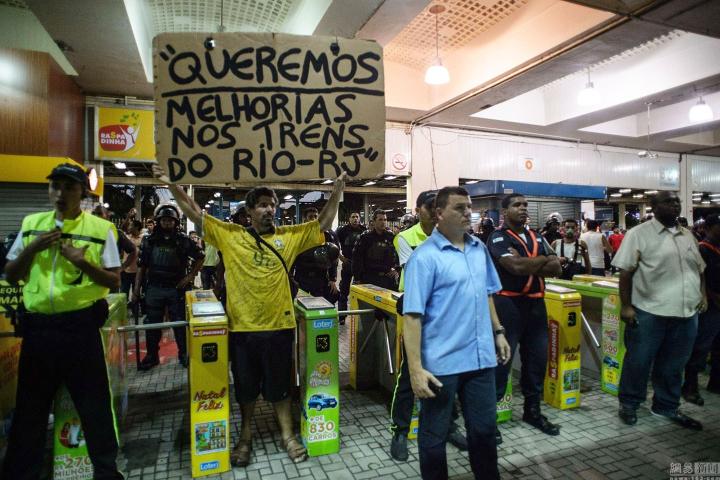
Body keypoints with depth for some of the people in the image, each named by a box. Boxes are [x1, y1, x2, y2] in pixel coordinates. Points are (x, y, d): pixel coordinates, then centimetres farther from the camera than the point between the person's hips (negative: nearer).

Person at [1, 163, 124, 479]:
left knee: (94, 405, 6)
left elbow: (114, 281, -2)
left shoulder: (100, 228, -2)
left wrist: (83, 262, -18)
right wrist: (33, 248, -5)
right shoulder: (31, 224, 9)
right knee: (29, 406, 15)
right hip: (37, 325, 3)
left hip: (80, 325, -3)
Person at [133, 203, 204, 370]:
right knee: (152, 324, 11)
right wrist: (137, 288, 2)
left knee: (180, 323, 6)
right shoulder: (149, 240, 3)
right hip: (153, 289, 2)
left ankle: (184, 354, 20)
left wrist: (190, 276, -2)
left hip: (177, 289, -2)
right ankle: (151, 356, 25)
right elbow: (141, 266, 6)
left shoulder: (184, 240, -3)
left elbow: (200, 257, 4)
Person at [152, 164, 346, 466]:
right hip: (242, 326, 0)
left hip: (279, 325, 0)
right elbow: (196, 215, 1)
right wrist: (172, 185, -6)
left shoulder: (289, 236, 3)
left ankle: (287, 434, 34)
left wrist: (336, 192, -6)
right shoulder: (230, 235, 0)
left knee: (279, 384, 15)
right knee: (245, 386, 18)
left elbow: (323, 224, 3)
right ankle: (245, 436, 39)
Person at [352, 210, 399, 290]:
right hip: (369, 279, -2)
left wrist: (397, 270, 2)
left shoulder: (391, 237, 7)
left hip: (388, 278, 3)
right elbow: (356, 258, -3)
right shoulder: (365, 237, -1)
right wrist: (357, 279, -6)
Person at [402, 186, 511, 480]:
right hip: (441, 362, -5)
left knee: (484, 428, 20)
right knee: (434, 434, 13)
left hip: (481, 357, 6)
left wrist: (498, 332, 17)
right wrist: (416, 368, -20)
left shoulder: (479, 248, 6)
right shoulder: (425, 256, -15)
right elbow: (412, 315, -17)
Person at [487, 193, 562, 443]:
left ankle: (532, 410, 32)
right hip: (508, 304, -7)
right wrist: (544, 259, -7)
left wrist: (528, 264, -14)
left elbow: (556, 269, 3)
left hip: (535, 303, 7)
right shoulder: (498, 238, -8)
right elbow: (516, 267, -23)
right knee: (501, 360, -2)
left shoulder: (537, 237, 13)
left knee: (537, 358, 15)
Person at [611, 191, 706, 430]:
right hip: (649, 313, -6)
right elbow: (625, 272, -9)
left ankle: (667, 407, 33)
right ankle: (629, 404, 24)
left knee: (673, 365, 17)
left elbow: (699, 268, 23)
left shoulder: (688, 235, 13)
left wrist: (702, 293, 8)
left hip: (686, 313, 6)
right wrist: (626, 306, -13)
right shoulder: (639, 233, -7)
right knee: (638, 361, 6)